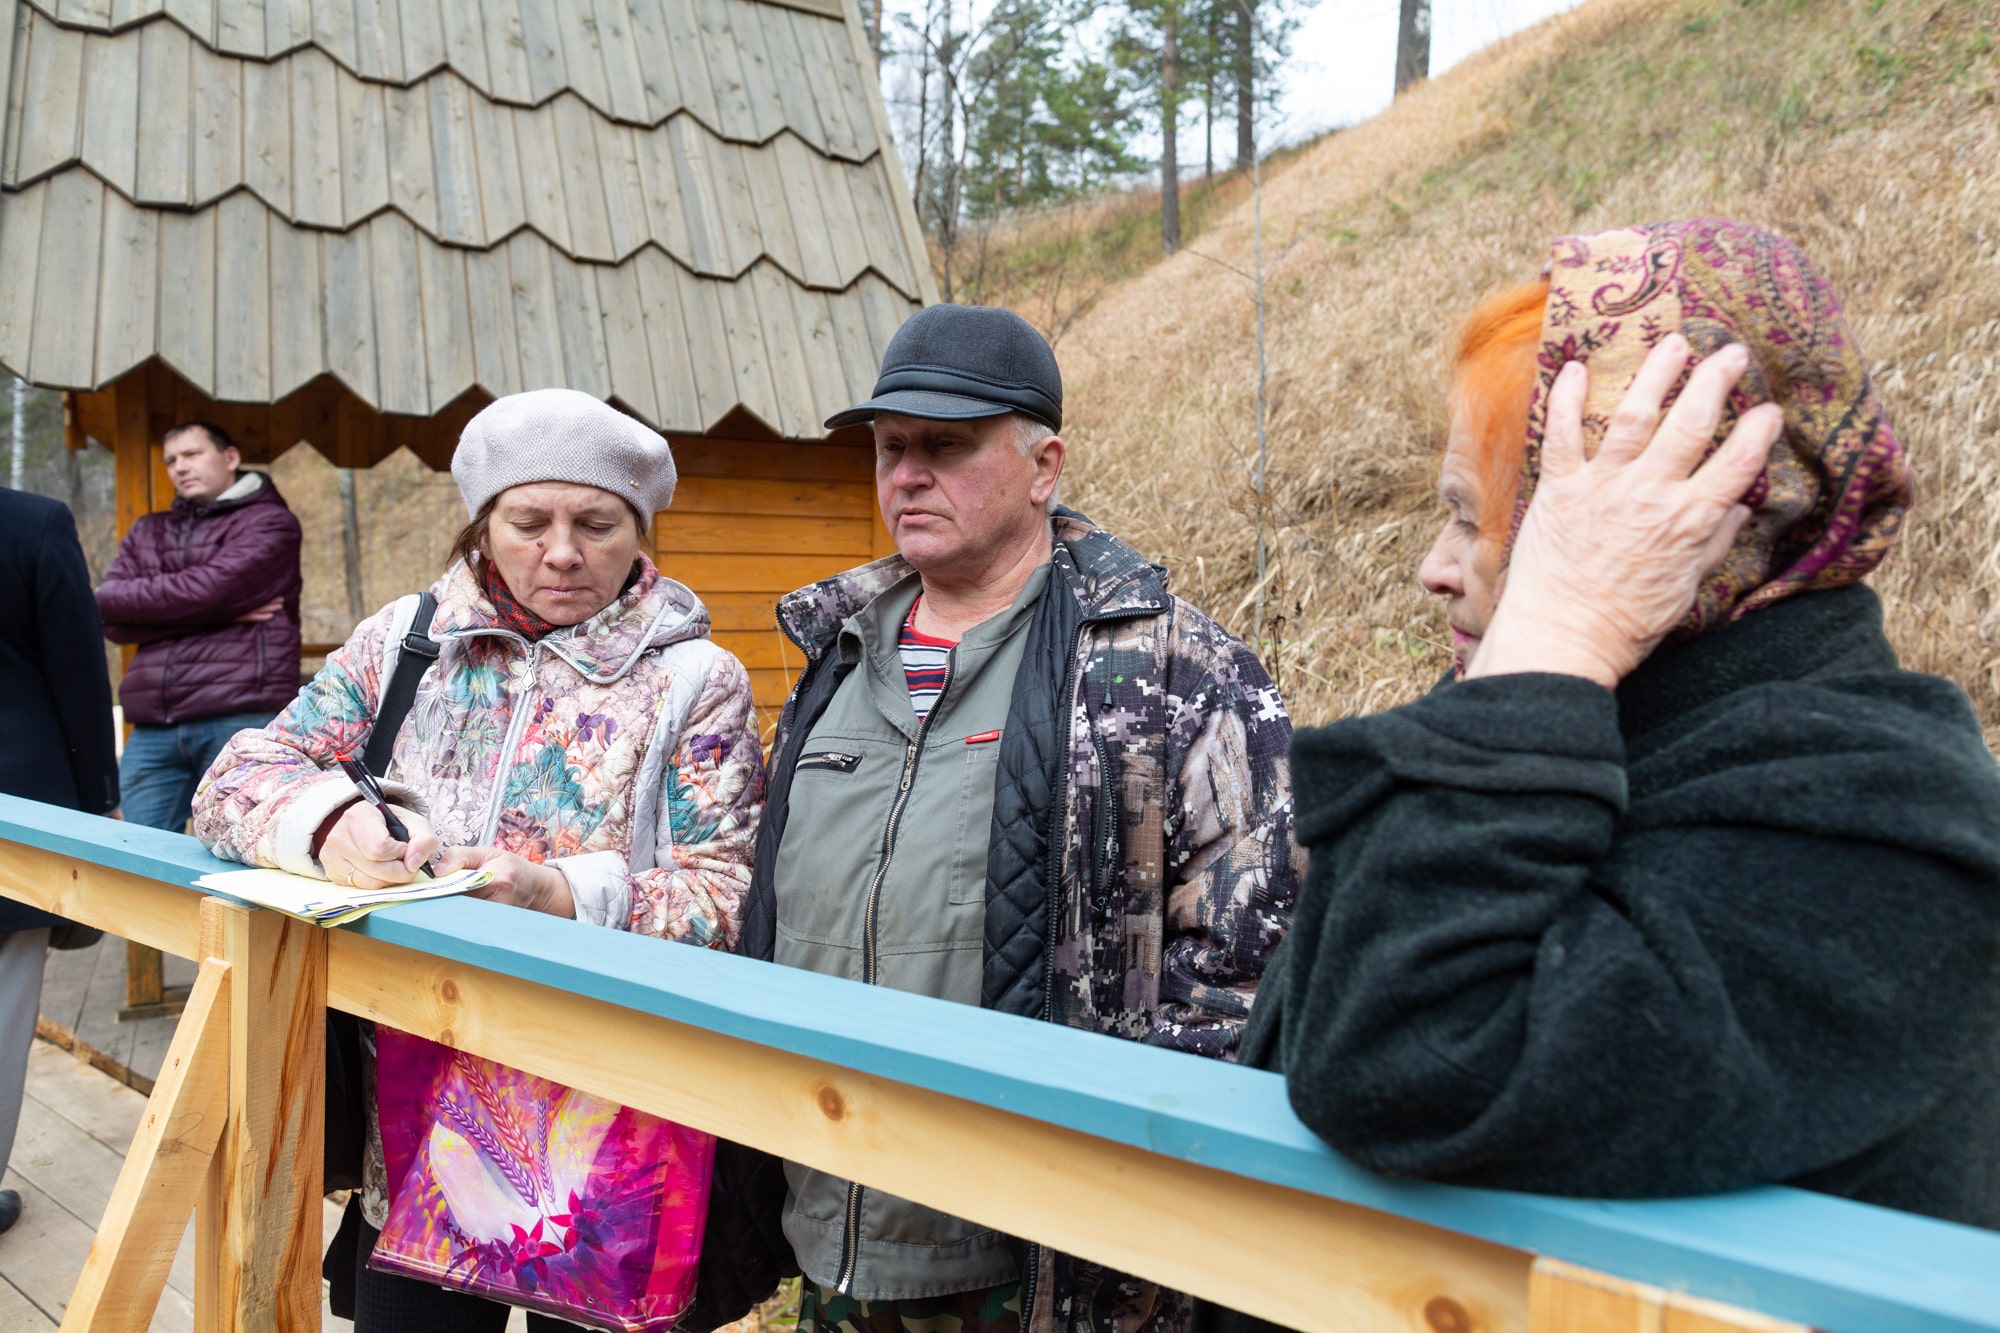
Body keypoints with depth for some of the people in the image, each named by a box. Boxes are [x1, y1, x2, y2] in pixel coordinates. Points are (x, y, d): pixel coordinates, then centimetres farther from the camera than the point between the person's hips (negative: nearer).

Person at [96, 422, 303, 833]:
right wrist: (218, 612, -7)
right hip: (153, 726, 5)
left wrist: (111, 598, 5)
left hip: (241, 718, -5)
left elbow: (206, 590, -10)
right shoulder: (147, 533, 21)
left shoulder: (268, 522, 5)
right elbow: (112, 621, 6)